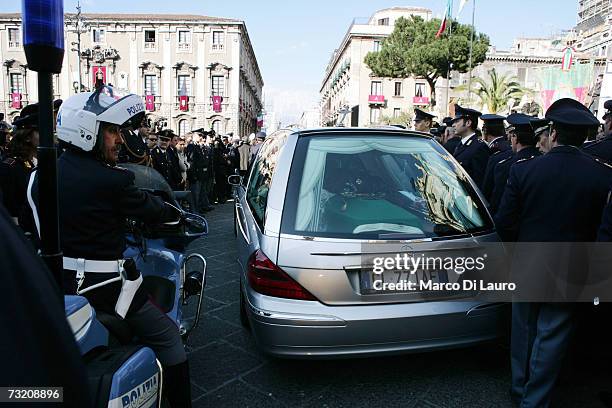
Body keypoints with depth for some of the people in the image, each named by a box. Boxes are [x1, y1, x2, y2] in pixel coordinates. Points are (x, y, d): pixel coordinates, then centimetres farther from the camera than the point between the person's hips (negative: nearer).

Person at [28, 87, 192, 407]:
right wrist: (176, 212, 11)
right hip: (103, 287, -8)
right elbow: (149, 210, -8)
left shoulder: (40, 176, 3)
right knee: (168, 339, 4)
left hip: (56, 284, 8)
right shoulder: (111, 180, -20)